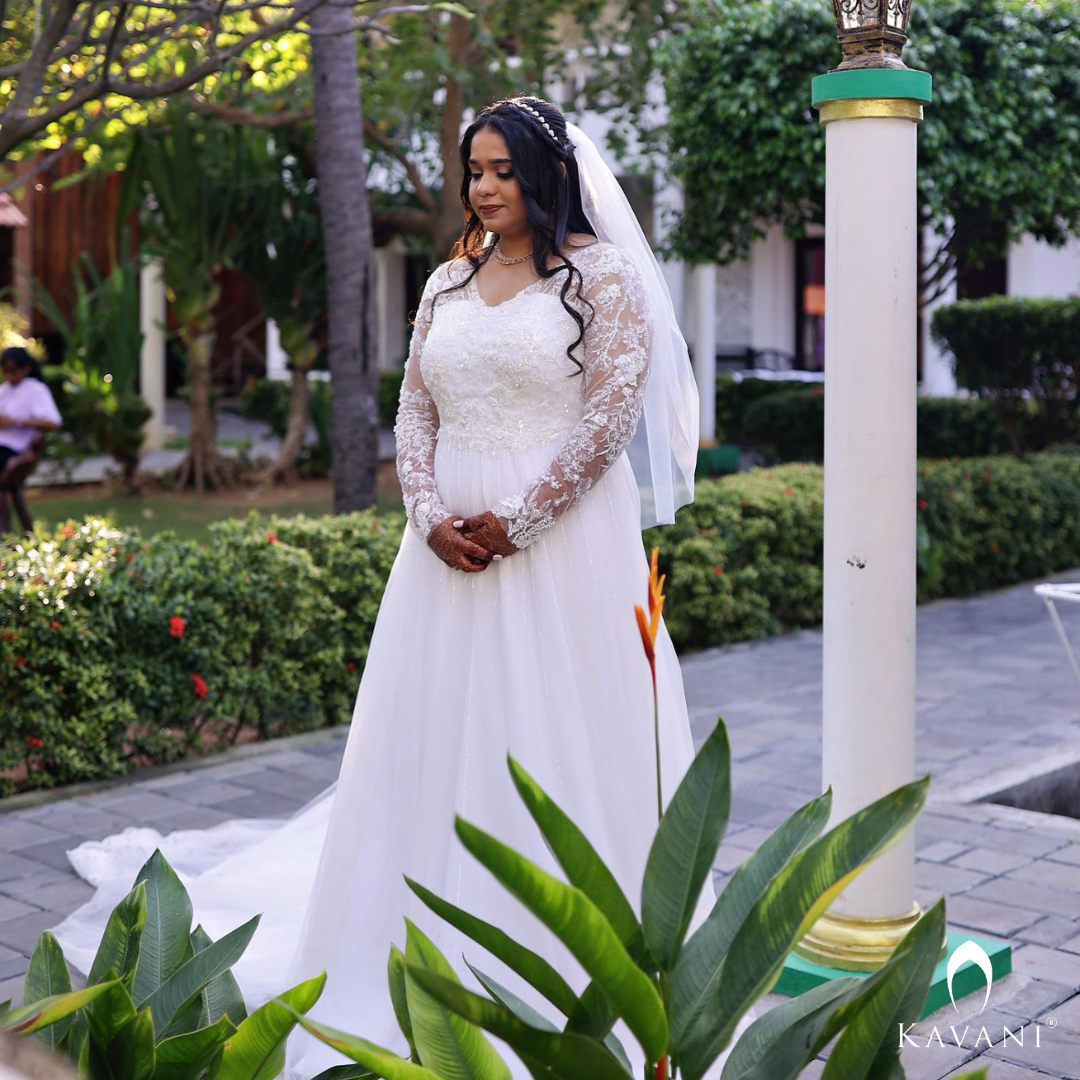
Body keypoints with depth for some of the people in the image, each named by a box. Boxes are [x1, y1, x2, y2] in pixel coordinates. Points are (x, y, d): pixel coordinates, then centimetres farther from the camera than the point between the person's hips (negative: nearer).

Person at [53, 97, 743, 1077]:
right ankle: (438, 944, 22)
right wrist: (431, 517, -6)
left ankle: (571, 954, 13)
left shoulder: (601, 273, -2)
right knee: (438, 732, 8)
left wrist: (517, 523, -13)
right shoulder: (448, 282, 14)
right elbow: (414, 413, 11)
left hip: (563, 539, -5)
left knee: (559, 732, -1)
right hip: (452, 544, 5)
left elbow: (611, 413, -10)